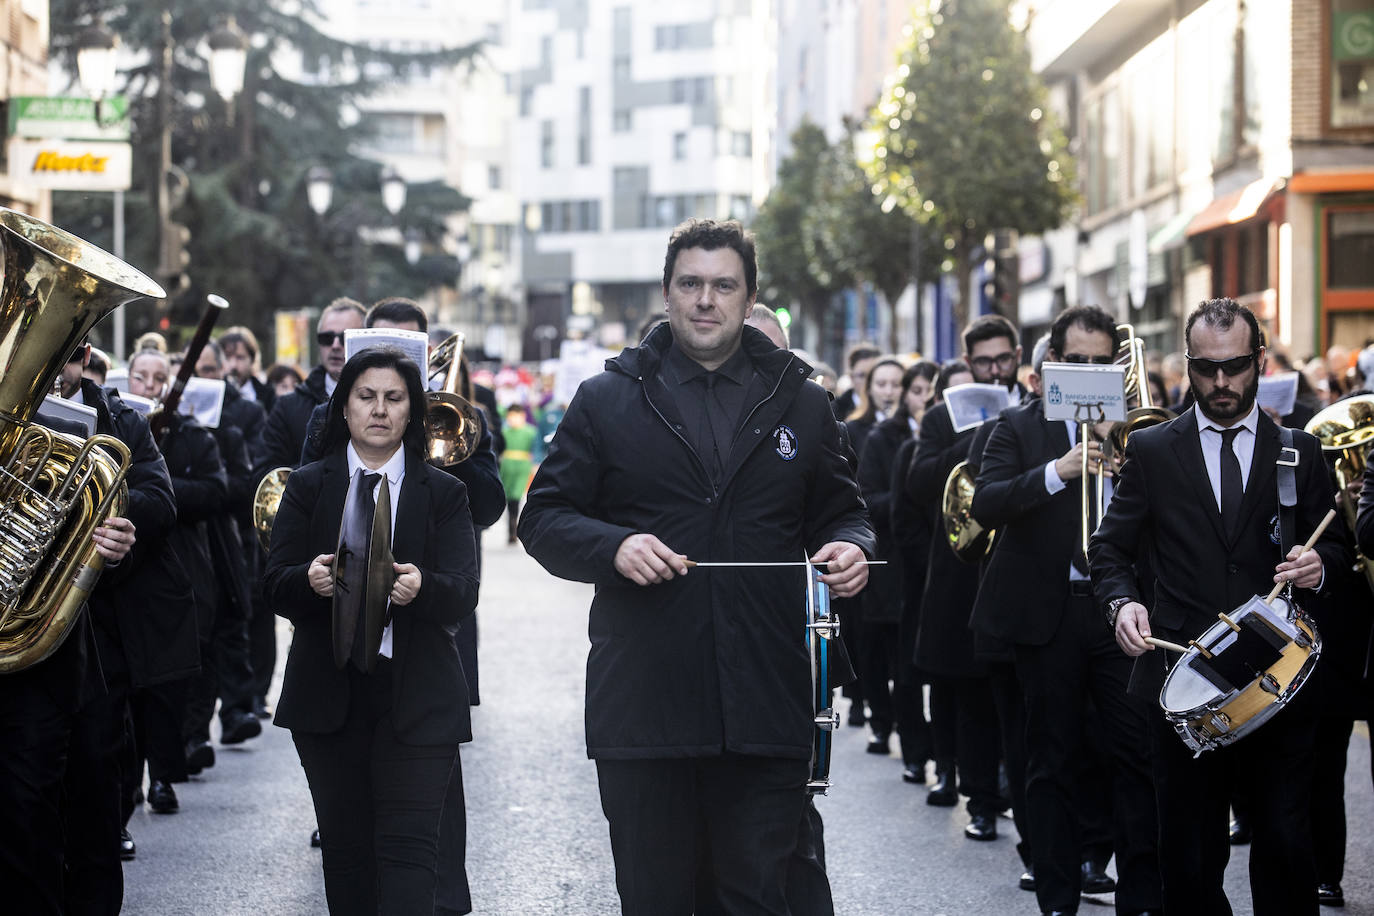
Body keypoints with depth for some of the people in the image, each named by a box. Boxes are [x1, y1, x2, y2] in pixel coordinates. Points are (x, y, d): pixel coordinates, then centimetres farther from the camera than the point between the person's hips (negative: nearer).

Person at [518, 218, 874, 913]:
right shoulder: (607, 400, 8)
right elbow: (544, 518, 6)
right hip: (643, 696, -1)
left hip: (767, 707, 1)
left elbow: (839, 512, 20)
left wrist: (848, 547, -4)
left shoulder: (801, 404, 13)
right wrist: (613, 546, -14)